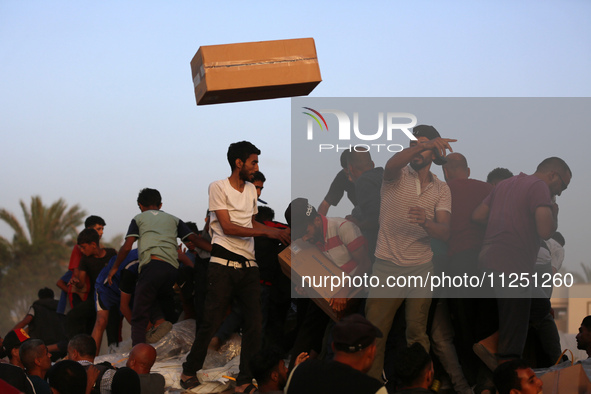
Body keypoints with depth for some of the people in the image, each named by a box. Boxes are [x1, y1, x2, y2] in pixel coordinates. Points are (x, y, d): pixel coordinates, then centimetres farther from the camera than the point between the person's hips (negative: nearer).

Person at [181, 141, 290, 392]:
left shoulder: (251, 190, 18)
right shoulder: (218, 187, -5)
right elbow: (228, 227, -13)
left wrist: (278, 232, 12)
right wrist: (267, 232, -15)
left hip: (249, 267, 6)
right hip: (223, 265, -6)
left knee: (253, 324, 0)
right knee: (211, 322, -2)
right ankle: (190, 371, 15)